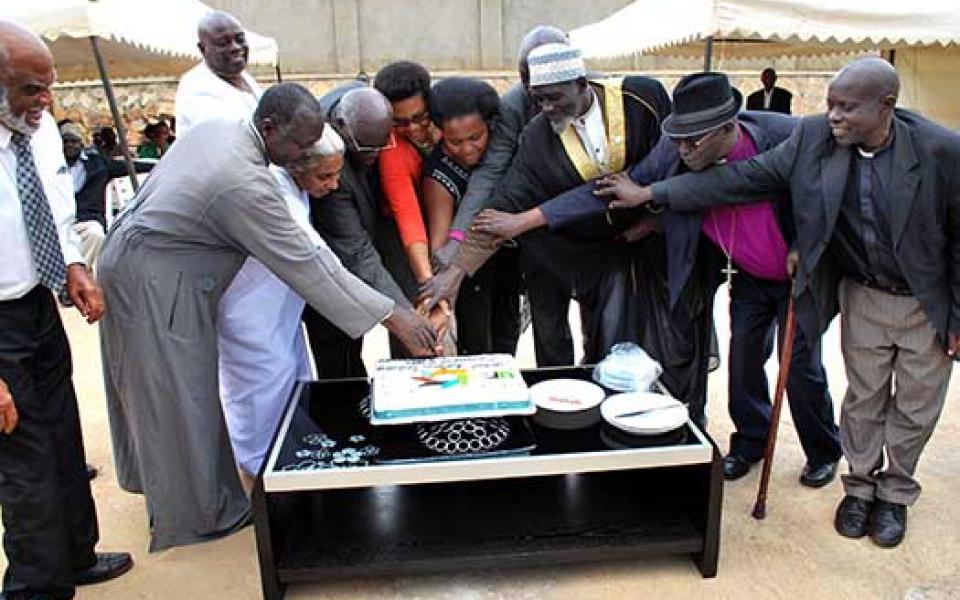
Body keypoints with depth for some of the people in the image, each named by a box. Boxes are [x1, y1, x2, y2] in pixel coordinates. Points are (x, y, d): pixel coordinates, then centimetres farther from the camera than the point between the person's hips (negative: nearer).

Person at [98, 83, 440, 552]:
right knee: (180, 398, 3)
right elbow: (305, 266, -29)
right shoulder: (246, 182, -31)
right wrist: (394, 318, -26)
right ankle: (197, 514, 20)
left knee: (150, 385, 25)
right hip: (155, 286, -10)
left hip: (133, 251, 10)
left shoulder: (217, 126, -3)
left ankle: (155, 475, 46)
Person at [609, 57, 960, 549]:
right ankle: (860, 485, 38)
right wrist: (653, 194, -22)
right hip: (863, 295, 2)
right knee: (863, 398, 15)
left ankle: (895, 493, 38)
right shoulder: (814, 137, -16)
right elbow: (745, 177, -16)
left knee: (915, 408, 14)